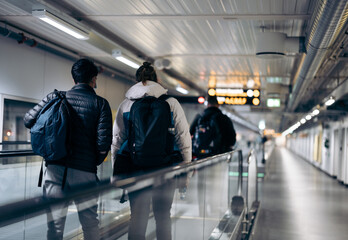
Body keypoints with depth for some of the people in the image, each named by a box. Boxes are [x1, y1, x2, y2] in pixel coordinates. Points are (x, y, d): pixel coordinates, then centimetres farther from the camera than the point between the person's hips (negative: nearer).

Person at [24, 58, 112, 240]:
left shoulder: (55, 97, 6)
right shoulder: (100, 103, 0)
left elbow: (29, 120, 3)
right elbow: (104, 140, -9)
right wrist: (95, 162, 9)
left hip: (55, 168, 2)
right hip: (84, 170, -2)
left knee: (54, 224, 8)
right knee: (90, 223, 12)